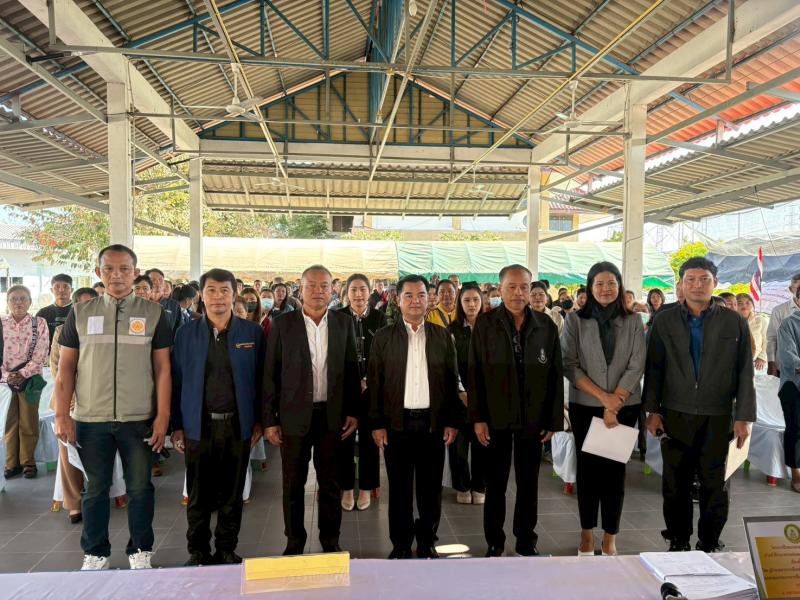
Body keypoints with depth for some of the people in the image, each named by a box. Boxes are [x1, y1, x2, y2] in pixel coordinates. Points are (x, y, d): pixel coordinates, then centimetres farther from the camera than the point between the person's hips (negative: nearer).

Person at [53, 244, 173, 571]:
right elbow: (66, 367, 6)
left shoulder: (153, 313, 1)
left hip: (139, 419, -1)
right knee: (96, 488, 13)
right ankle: (95, 553, 31)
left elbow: (162, 368, -1)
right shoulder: (80, 313, 5)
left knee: (140, 488, 8)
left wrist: (162, 416, -6)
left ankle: (140, 551, 26)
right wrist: (62, 414, -1)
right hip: (90, 419, 1)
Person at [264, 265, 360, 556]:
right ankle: (294, 542, 28)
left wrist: (353, 412, 0)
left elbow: (352, 371, 6)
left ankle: (330, 540, 29)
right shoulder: (283, 324, -2)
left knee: (330, 483, 12)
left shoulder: (344, 323, 3)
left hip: (333, 415, 1)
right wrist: (270, 420, -4)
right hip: (294, 416, -1)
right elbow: (270, 375, -2)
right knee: (293, 484, 10)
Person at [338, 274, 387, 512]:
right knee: (344, 437, 5)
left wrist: (369, 380, -8)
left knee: (369, 436, 7)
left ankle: (366, 487, 22)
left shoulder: (379, 318, 1)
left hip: (372, 386, 1)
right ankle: (346, 487, 20)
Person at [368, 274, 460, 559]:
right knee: (399, 488, 9)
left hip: (433, 423, 1)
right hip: (396, 423, -1)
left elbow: (452, 381, 5)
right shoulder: (384, 337, 2)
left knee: (431, 487, 10)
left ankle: (427, 541, 27)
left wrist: (452, 421, 1)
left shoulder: (443, 336, 5)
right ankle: (401, 544, 25)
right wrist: (377, 423, -4)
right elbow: (374, 383, 1)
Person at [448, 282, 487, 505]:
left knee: (482, 440, 4)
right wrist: (462, 392, -10)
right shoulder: (452, 330, 1)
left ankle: (479, 487, 18)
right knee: (459, 440, 3)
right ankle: (462, 487, 18)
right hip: (459, 394, -1)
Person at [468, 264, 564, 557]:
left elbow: (555, 376, 3)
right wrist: (477, 417, -9)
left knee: (529, 484, 14)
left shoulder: (546, 326, 1)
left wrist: (554, 419, 0)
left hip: (533, 419, 2)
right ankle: (494, 543, 25)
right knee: (495, 483, 10)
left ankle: (526, 541, 30)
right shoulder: (485, 324, -4)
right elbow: (474, 373, -5)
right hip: (496, 418, -1)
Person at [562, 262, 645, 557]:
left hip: (624, 406, 1)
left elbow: (636, 366, -3)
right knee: (587, 468, 8)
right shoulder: (575, 320, -1)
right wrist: (603, 396, -13)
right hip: (585, 406, 0)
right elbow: (569, 365, -6)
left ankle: (610, 538, 17)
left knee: (615, 469, 5)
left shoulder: (633, 321, 2)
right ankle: (587, 534, 22)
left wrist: (614, 403, -11)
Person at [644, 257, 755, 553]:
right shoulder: (664, 321, 3)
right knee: (675, 484, 8)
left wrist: (744, 417, -2)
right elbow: (653, 369, 3)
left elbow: (745, 372, 2)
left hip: (717, 417, 0)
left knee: (714, 484, 9)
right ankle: (678, 542, 22)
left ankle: (709, 545, 24)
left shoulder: (734, 322, 2)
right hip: (675, 415, 0)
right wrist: (652, 410, -1)